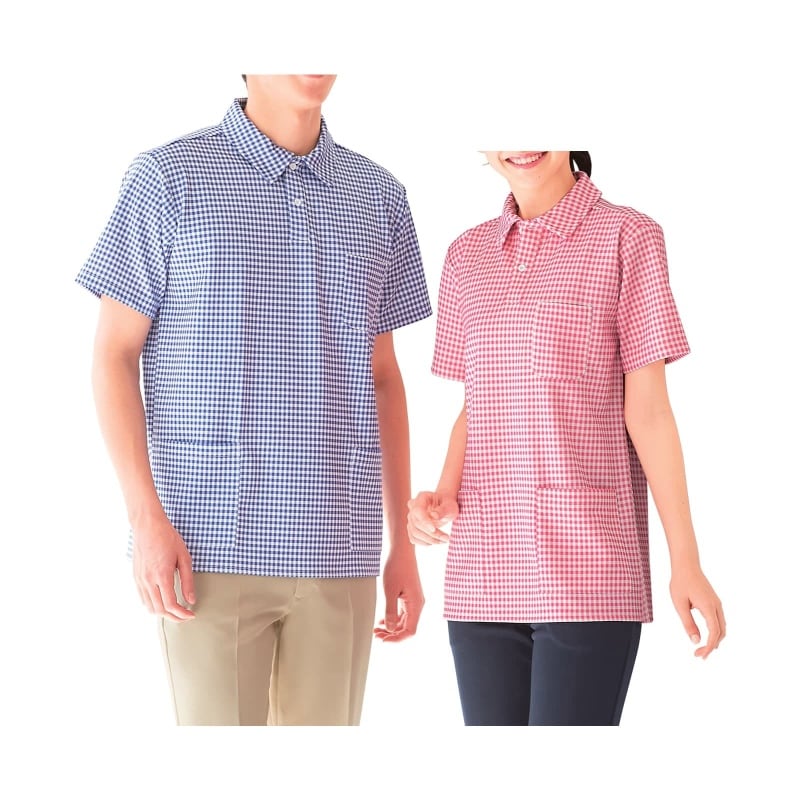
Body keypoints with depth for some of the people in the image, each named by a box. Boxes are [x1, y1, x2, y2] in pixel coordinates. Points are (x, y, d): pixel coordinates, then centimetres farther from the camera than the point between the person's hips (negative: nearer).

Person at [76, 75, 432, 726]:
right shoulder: (168, 177, 0)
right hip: (213, 546, -4)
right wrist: (147, 517, -11)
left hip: (338, 552, 4)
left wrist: (402, 541, 12)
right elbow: (114, 355, -1)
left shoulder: (377, 196, 12)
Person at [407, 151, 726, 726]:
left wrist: (686, 562, -6)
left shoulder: (626, 237, -1)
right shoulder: (468, 256, 14)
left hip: (590, 571, -5)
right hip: (483, 574, 5)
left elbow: (647, 410, -3)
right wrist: (441, 497, -1)